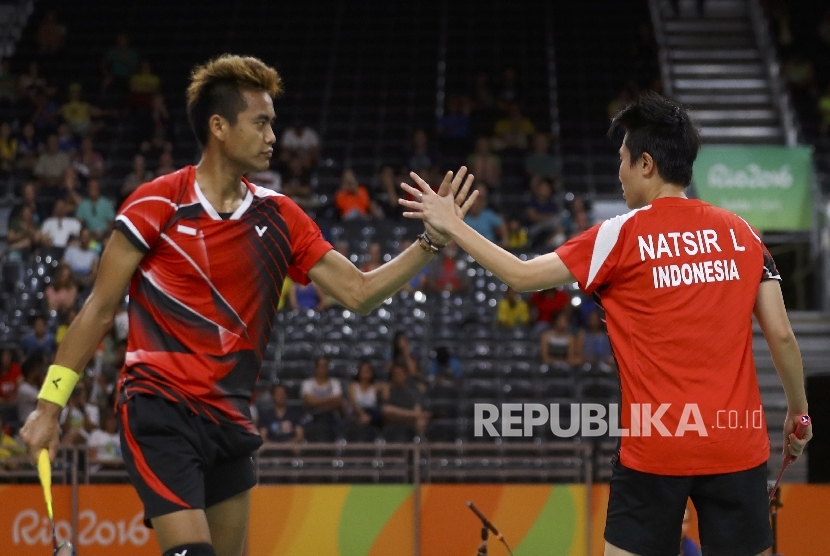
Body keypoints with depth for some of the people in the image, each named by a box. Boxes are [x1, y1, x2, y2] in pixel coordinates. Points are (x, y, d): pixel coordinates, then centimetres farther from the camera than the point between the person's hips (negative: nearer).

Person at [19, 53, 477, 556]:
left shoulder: (279, 217, 8)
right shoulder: (158, 204, -7)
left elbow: (359, 292, 8)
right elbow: (100, 309, -3)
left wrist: (433, 240, -3)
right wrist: (49, 406, -4)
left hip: (229, 420, 6)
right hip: (160, 412, -6)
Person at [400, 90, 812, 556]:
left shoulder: (623, 236, -4)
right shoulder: (741, 233, 5)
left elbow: (522, 276, 1)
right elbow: (782, 334, 5)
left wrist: (452, 225, 11)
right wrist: (799, 409, 19)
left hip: (655, 450, -2)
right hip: (738, 448, 3)